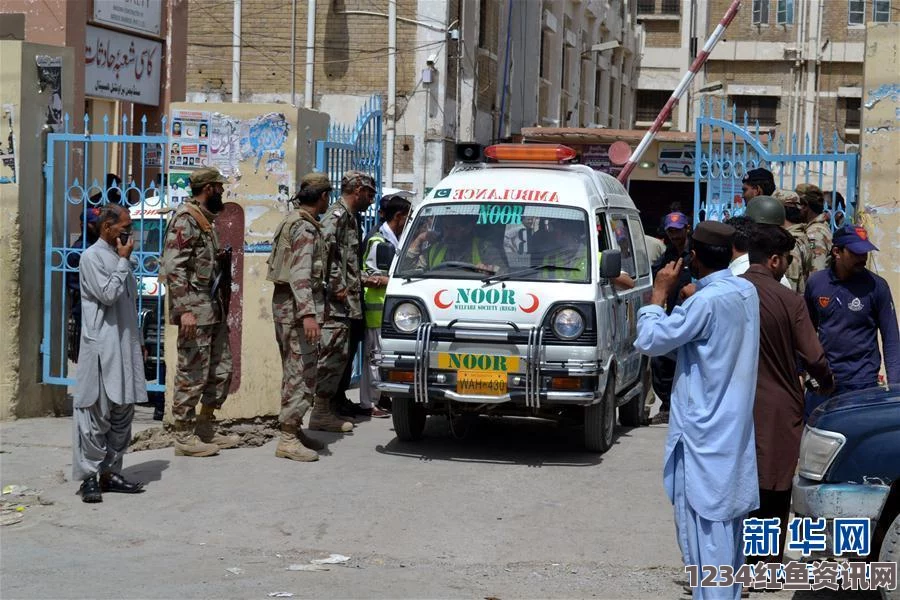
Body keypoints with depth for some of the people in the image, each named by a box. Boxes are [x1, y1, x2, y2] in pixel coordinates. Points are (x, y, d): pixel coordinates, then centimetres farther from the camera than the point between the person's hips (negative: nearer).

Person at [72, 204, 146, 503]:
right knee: (97, 414, -7)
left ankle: (111, 472, 14)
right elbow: (108, 295, -18)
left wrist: (138, 341, 19)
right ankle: (89, 477, -3)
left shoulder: (118, 257, 17)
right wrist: (123, 261, -10)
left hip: (125, 346, 8)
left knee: (123, 413, 8)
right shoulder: (92, 257, -7)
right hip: (102, 347, -8)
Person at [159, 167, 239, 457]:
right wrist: (184, 310, -27)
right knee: (192, 375, -3)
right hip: (195, 311, -10)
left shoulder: (204, 220, 15)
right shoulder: (185, 220, -14)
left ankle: (206, 430, 24)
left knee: (221, 370, 14)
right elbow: (173, 267, -21)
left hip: (213, 310, 10)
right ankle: (184, 437, 5)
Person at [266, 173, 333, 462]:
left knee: (295, 372, 16)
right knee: (302, 373, -10)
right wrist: (308, 314, -29)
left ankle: (294, 430, 23)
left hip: (285, 303, 11)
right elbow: (300, 274, -23)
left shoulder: (295, 221, 17)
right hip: (297, 306, -11)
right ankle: (288, 440, -10)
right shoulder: (305, 227, -15)